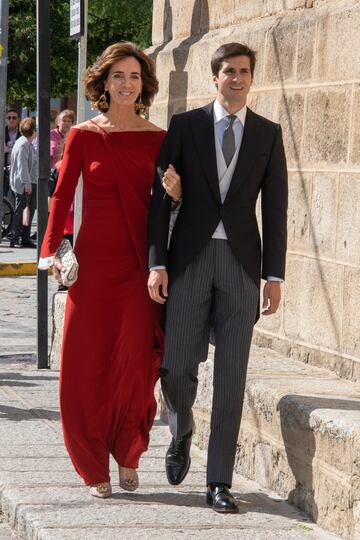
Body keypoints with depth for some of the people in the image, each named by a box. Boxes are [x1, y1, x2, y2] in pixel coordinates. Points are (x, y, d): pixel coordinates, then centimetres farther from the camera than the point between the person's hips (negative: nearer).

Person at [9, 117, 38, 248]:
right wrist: (27, 184, -23)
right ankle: (14, 240, -2)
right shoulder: (22, 144, -17)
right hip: (23, 184, -10)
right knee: (20, 211, -6)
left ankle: (25, 238, 17)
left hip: (30, 183, 10)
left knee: (30, 211, 11)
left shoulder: (29, 144, 15)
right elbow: (22, 165, -21)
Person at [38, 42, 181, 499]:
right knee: (86, 363, 0)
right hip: (94, 260, 0)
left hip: (140, 263, 0)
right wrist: (50, 250, -9)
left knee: (135, 360, -11)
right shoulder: (83, 136, 4)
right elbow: (62, 196, 3)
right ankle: (95, 467, 15)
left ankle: (127, 453, 12)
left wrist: (176, 193, -10)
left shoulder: (156, 140, 7)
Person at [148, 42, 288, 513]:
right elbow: (160, 196, 1)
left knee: (231, 376, -2)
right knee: (177, 367, -2)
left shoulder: (268, 134, 6)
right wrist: (156, 263, -7)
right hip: (190, 260, 0)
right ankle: (181, 434, 31)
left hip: (242, 263, 1)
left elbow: (275, 207, 5)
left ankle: (220, 483, 3)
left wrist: (274, 276, -1)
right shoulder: (185, 126, 3)